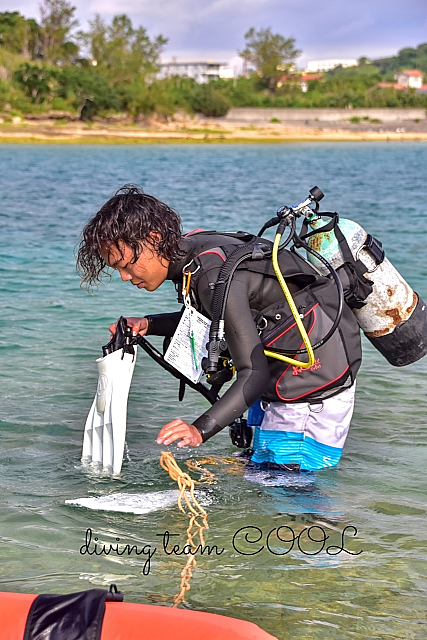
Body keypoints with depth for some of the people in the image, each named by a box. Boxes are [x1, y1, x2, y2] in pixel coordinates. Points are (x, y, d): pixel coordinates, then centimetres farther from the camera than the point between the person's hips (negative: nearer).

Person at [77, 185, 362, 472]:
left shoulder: (215, 276, -29)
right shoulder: (193, 248, 0)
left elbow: (254, 375, -31)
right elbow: (204, 318, 20)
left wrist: (201, 429, -42)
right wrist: (148, 325, 4)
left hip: (312, 391, -10)